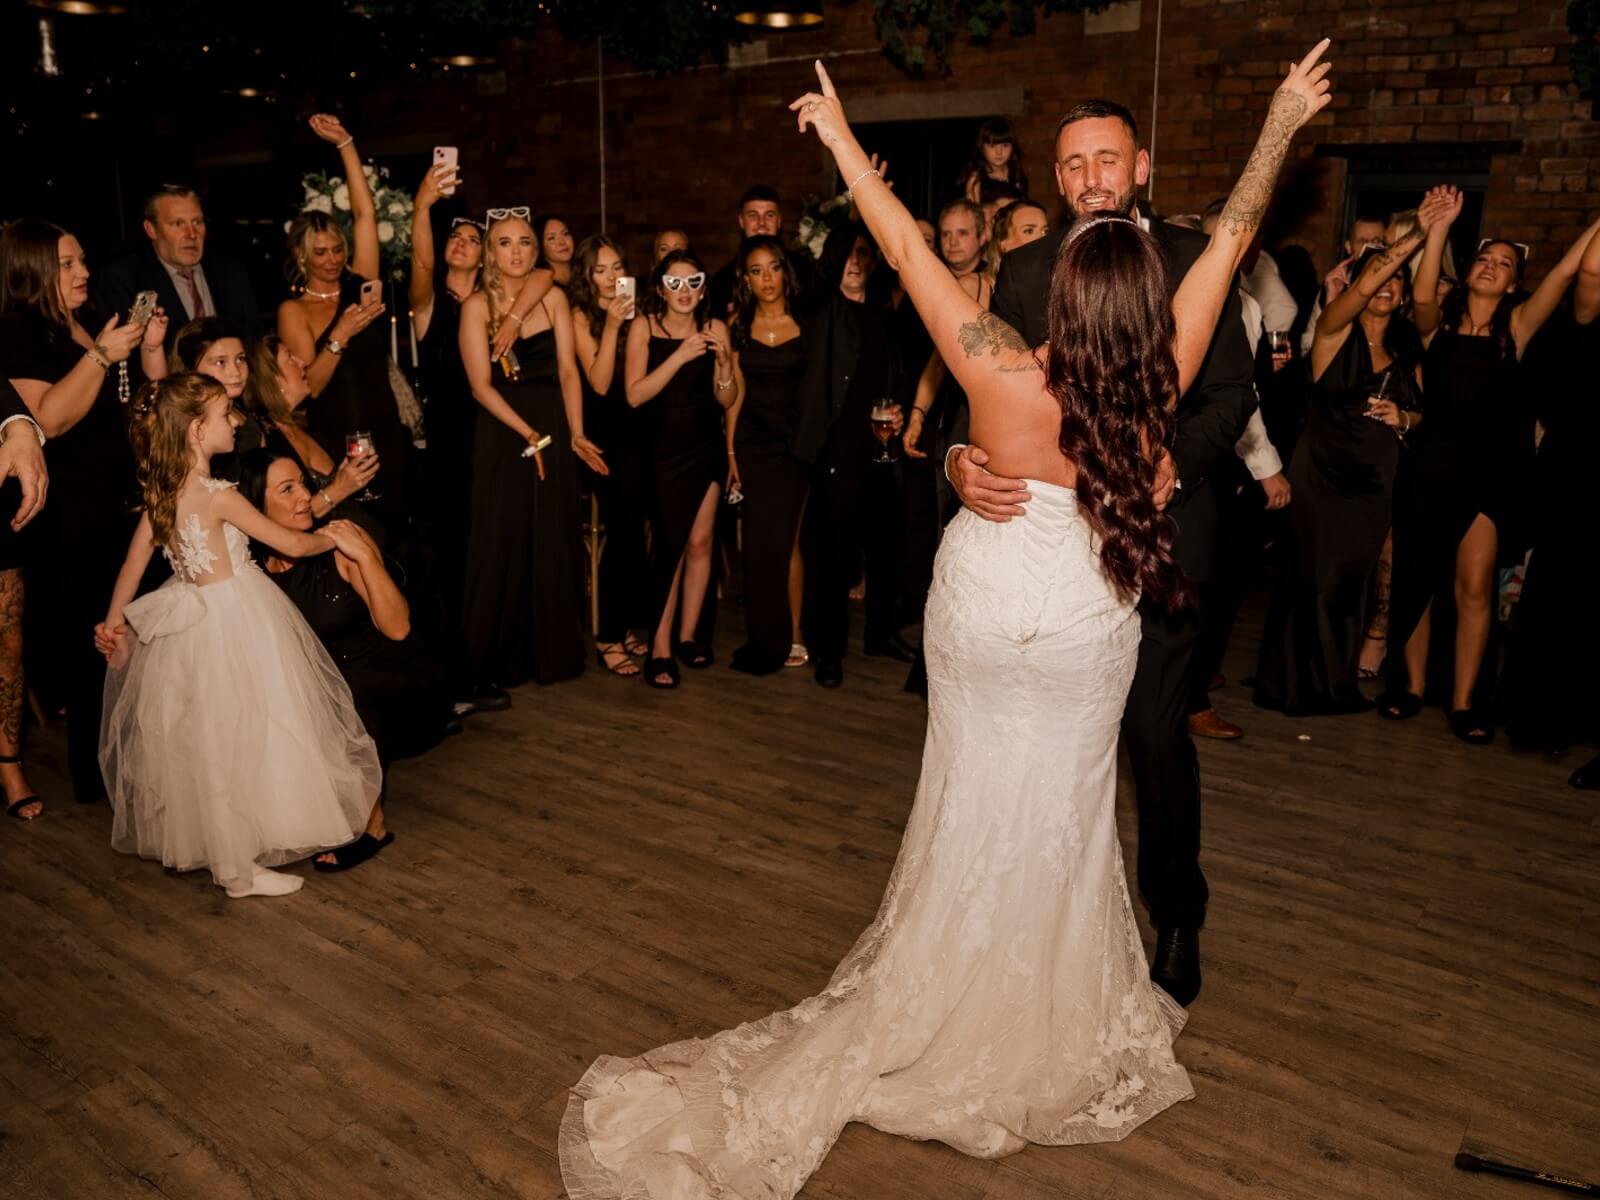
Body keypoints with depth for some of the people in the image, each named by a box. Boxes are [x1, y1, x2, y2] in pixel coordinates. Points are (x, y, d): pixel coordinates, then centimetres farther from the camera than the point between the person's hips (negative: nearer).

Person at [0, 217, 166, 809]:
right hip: (68, 523, -7)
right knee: (84, 648, 0)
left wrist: (151, 349, 0)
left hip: (124, 510, 7)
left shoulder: (96, 321, 13)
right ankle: (95, 776, 14)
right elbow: (47, 418, -20)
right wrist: (101, 356, -23)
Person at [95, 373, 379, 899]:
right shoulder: (219, 496, -19)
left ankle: (216, 846, 34)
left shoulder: (159, 492, 3)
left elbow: (134, 562, 9)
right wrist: (332, 537, 5)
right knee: (237, 737, 2)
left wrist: (112, 620, 19)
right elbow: (292, 544, -13)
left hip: (191, 619, 8)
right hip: (233, 623, -8)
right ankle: (239, 870, 11)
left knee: (206, 741, 19)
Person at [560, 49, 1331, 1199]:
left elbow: (910, 253, -16)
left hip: (982, 609, -1)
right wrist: (1284, 121, 6)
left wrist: (843, 141, -6)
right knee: (1063, 814, 15)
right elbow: (1233, 239, -6)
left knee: (978, 808, 16)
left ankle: (950, 1025, 31)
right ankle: (1048, 1033, 32)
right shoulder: (1158, 386, -16)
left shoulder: (1008, 379, -22)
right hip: (1088, 629, 1)